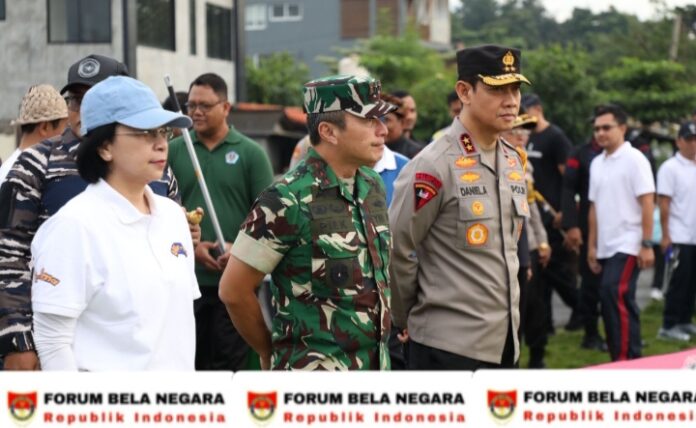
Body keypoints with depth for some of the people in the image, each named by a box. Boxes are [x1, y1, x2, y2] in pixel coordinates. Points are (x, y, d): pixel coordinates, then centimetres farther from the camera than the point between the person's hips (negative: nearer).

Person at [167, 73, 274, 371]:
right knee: (190, 360, 9)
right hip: (186, 277, 2)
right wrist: (189, 246, -8)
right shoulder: (174, 151, 6)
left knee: (232, 362, 1)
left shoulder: (250, 153, 3)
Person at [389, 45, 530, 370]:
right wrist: (407, 318, 0)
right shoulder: (433, 166, -15)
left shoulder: (514, 161, 10)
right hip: (448, 345, -8)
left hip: (505, 342, 8)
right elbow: (395, 251, -11)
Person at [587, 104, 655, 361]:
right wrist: (592, 246, 15)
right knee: (621, 301, 9)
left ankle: (625, 357, -18)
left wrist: (647, 244, -16)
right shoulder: (597, 163, 14)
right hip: (606, 247, 7)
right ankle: (630, 359, 15)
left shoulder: (634, 159, -7)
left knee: (613, 294, -19)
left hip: (628, 245, -7)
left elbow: (647, 203, -11)